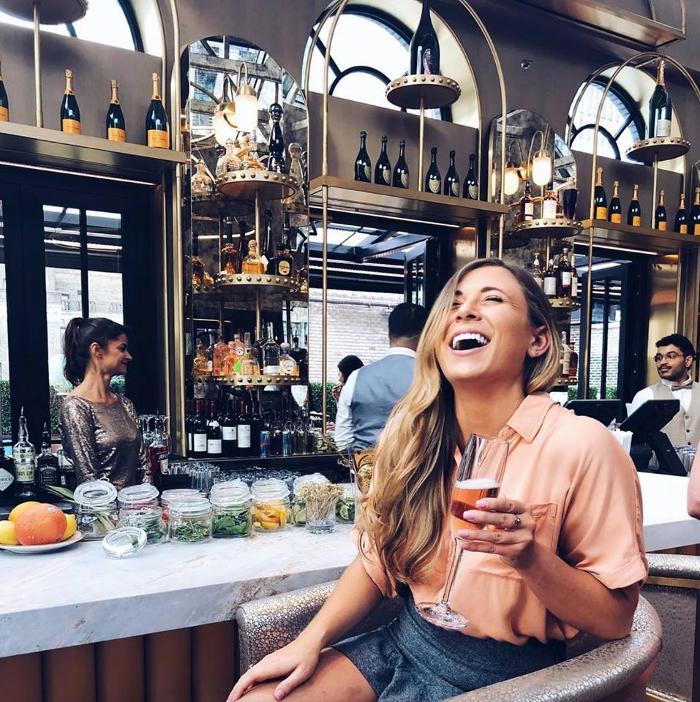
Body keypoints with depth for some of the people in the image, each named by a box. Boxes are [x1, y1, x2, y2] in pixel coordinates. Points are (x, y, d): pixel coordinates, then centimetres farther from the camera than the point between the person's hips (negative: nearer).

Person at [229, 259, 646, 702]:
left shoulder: (581, 447, -19)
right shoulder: (416, 435, -5)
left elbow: (615, 619, -11)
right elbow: (375, 563, 4)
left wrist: (531, 557, -28)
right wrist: (311, 640, -8)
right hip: (408, 641, 5)